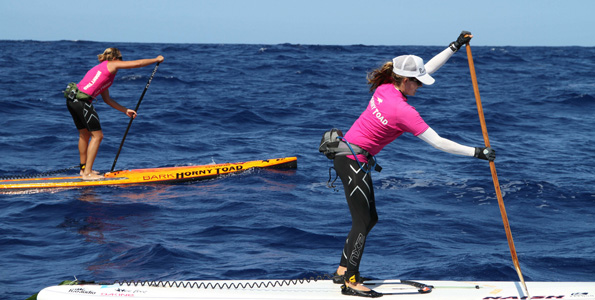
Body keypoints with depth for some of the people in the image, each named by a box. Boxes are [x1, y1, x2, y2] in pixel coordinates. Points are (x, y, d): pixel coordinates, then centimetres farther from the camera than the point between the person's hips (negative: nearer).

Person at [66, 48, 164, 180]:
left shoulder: (101, 69, 27)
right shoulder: (111, 65, 2)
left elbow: (107, 99, 30)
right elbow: (138, 64, 3)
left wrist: (125, 110, 32)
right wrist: (156, 59, 18)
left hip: (72, 100, 9)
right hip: (82, 101, -9)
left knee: (84, 134, 23)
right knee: (97, 135, -2)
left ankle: (84, 168, 33)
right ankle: (87, 173, -3)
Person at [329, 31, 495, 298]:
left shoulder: (385, 87, 1)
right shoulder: (403, 111, -22)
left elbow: (428, 68, 12)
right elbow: (438, 142, -19)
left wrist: (455, 46, 12)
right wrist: (477, 153, -14)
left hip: (346, 154, 9)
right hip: (354, 162, -9)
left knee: (369, 219, 16)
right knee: (363, 222, -4)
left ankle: (343, 271, 22)